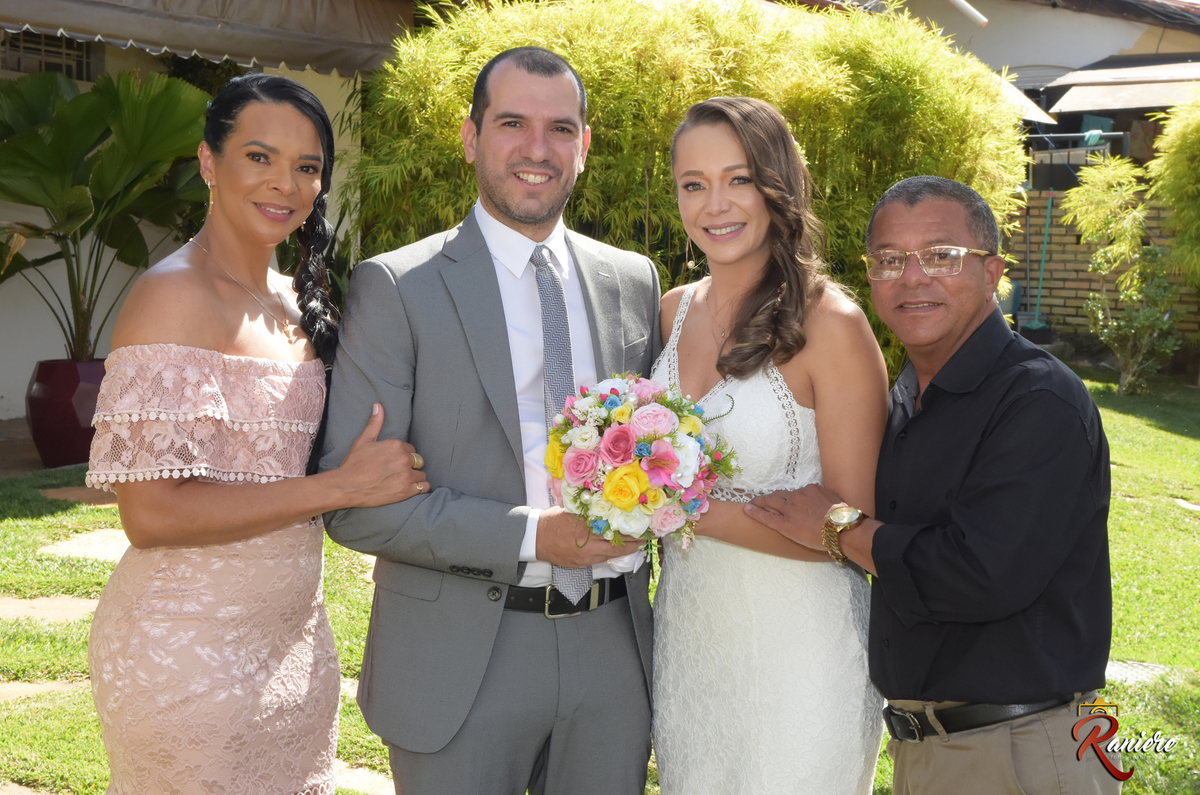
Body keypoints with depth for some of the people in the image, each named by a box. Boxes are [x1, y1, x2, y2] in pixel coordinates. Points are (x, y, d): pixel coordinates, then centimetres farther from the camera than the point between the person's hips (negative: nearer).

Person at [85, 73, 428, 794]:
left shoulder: (296, 303, 9)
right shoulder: (174, 296, -15)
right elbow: (151, 513, -22)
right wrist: (342, 486, -19)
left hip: (294, 638, 8)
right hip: (188, 649, -8)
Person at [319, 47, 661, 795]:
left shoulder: (634, 281, 8)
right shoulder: (396, 288, -6)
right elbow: (353, 499, -11)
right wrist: (529, 537, -18)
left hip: (613, 650, 4)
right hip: (459, 666, -4)